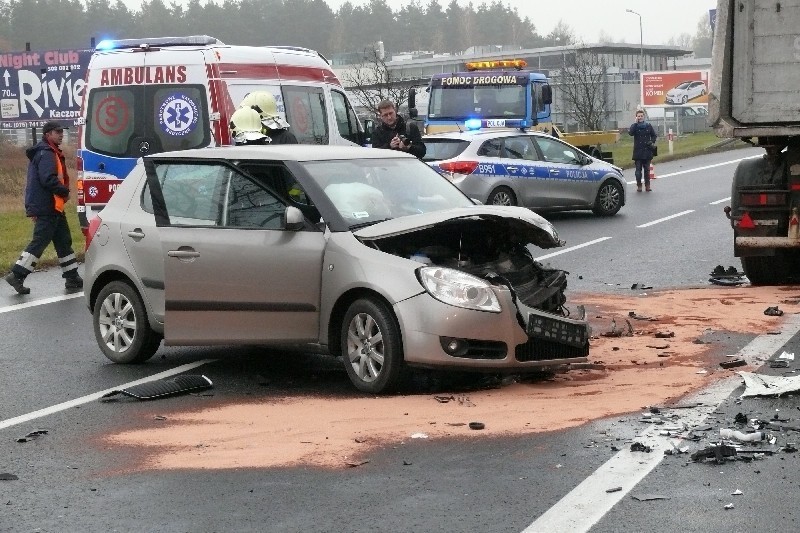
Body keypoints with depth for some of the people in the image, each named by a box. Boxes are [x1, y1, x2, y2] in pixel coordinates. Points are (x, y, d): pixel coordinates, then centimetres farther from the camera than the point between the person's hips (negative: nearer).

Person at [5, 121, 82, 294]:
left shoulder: (52, 153, 18)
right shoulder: (46, 154, -15)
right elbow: (48, 180, -25)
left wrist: (63, 191, 9)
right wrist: (65, 191, -13)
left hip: (53, 208, 11)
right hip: (46, 208, -11)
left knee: (64, 241, 13)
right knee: (39, 242, -10)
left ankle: (72, 277, 19)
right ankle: (17, 276, -8)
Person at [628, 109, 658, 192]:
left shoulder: (648, 125, 6)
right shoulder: (634, 126, 1)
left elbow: (654, 135, 15)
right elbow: (630, 133, -18)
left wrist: (652, 142, -1)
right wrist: (636, 123, -17)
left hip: (647, 151, 1)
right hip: (638, 151, -1)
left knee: (647, 169, 6)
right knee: (638, 170, -1)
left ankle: (647, 185, 12)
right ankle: (639, 186, 5)